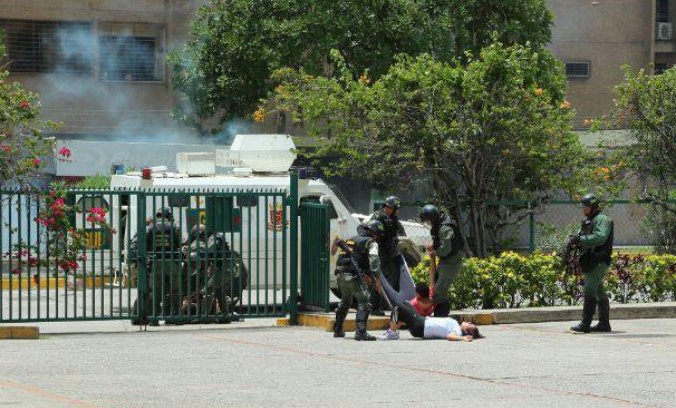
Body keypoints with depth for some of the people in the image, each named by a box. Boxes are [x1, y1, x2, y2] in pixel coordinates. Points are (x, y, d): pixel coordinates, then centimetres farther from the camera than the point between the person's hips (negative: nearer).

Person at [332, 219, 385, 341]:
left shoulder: (351, 240, 24)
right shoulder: (371, 243, 0)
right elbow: (374, 259, -17)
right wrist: (376, 277, -17)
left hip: (342, 275, 8)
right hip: (355, 276, -8)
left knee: (345, 302, 25)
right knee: (363, 303, -7)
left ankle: (338, 330, 33)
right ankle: (361, 332, -18)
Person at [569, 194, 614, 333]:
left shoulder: (602, 220, -9)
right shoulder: (586, 221, 20)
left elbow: (600, 238, -23)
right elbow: (580, 236, 19)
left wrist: (580, 240, -28)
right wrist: (574, 239, -5)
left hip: (599, 262, -10)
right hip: (589, 262, 10)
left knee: (589, 291, -16)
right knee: (599, 293, 12)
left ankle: (585, 324, -20)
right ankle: (604, 323, 16)